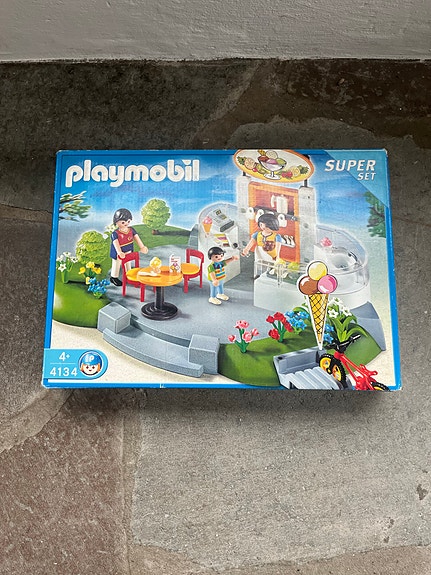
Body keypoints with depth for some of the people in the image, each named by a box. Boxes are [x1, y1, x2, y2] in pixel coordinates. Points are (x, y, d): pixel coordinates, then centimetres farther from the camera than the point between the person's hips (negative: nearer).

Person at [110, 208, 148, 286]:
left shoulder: (131, 230, -10)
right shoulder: (115, 234, -27)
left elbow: (137, 238, -6)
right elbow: (116, 244, -37)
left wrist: (142, 247, -11)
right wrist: (120, 252, -51)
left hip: (128, 252, 6)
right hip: (118, 254, -5)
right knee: (116, 265, 14)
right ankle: (114, 277, 32)